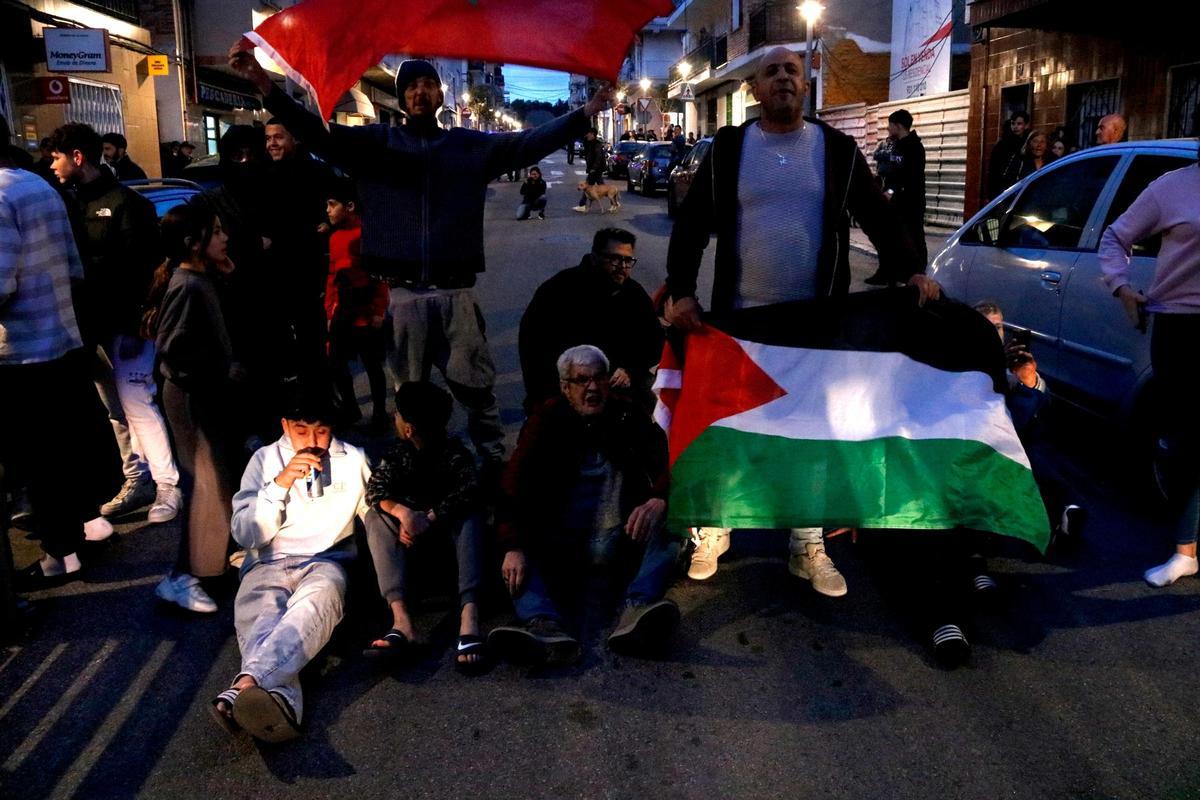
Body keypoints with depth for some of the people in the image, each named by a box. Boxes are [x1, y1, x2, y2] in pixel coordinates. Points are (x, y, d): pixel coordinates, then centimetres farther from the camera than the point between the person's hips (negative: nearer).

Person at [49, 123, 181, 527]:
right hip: (90, 325, 7)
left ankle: (169, 486, -1)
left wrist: (136, 323, -19)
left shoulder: (124, 202, -8)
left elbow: (142, 266, -14)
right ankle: (137, 481, 20)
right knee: (116, 410, 11)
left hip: (122, 324, -7)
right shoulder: (72, 204, 14)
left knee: (137, 406, -8)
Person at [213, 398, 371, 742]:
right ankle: (282, 699, -63)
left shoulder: (353, 460, 12)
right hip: (268, 563, 1)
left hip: (325, 562, -1)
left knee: (314, 605, -39)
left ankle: (246, 684, -63)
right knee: (258, 616, -36)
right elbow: (245, 536, 4)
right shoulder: (265, 459, 10)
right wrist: (280, 483, -11)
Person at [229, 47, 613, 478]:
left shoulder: (472, 145, 11)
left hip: (456, 291, 0)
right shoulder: (377, 142, 9)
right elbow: (318, 132, -3)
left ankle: (493, 458, 17)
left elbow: (532, 142, 3)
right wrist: (264, 83, -18)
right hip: (403, 293, 1)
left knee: (475, 384, 2)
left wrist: (586, 112, -8)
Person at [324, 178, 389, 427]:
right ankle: (349, 408, 28)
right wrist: (330, 311, 11)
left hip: (367, 314, -6)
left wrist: (379, 311, -14)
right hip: (342, 313, 6)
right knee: (336, 364, 10)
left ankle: (379, 413, 20)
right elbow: (333, 276, 13)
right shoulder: (335, 237, 8)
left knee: (373, 366, 5)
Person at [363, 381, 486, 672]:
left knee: (471, 512, -32)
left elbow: (469, 490, -23)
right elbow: (374, 490, -12)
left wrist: (429, 519, -33)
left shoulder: (455, 453, -6)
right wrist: (403, 513, -32)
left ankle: (469, 616, -53)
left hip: (450, 533, -3)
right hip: (409, 540, 3)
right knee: (376, 517, -24)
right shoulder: (397, 454, 4)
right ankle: (401, 619, -46)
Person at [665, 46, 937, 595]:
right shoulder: (728, 148, 3)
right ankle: (712, 531, 26)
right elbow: (692, 223, 1)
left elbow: (878, 218, 3)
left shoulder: (837, 148, 4)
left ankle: (808, 549, 22)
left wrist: (912, 271, -12)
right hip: (740, 317, 0)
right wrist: (681, 292, -11)